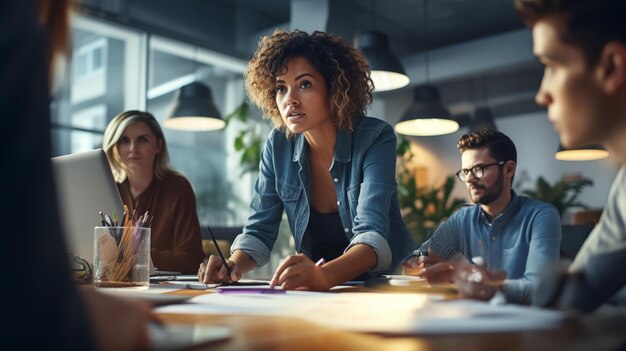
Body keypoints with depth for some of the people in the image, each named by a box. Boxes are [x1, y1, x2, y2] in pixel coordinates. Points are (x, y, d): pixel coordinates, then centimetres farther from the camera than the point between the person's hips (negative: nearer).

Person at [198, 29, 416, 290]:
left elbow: (372, 235, -27)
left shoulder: (376, 139, -16)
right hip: (318, 289, 4)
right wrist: (234, 265, -22)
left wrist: (324, 276, -46)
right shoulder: (279, 146, -5)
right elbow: (259, 231, -1)